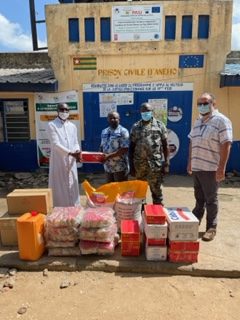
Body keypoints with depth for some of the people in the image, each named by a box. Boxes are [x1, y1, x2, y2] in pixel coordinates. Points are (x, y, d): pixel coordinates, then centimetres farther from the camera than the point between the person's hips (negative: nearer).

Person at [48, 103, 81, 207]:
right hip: (58, 161, -5)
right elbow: (55, 144, -15)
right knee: (59, 187, 2)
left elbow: (75, 143, 11)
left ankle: (73, 207, 24)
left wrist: (77, 151, -12)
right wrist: (71, 153, -24)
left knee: (72, 186, 11)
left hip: (71, 161, 5)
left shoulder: (72, 126, 11)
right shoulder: (52, 125, -5)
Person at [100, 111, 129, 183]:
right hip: (107, 167, 6)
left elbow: (124, 149, -17)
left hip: (120, 167, -6)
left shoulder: (123, 131, -9)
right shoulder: (104, 132, 10)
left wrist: (109, 156, -22)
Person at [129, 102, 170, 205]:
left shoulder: (160, 125, 3)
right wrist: (131, 165, 4)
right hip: (139, 164, 2)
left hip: (156, 164, -2)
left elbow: (165, 145, 2)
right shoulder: (135, 127, 7)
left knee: (156, 190, 4)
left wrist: (166, 163, -5)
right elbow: (131, 147, 8)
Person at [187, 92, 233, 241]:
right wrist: (190, 162, 16)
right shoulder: (198, 122, 13)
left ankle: (212, 228, 20)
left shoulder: (222, 120, -10)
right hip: (197, 167, 7)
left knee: (211, 199, 5)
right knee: (199, 197, 18)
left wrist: (221, 168, -20)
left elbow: (226, 145, -16)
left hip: (211, 169, -6)